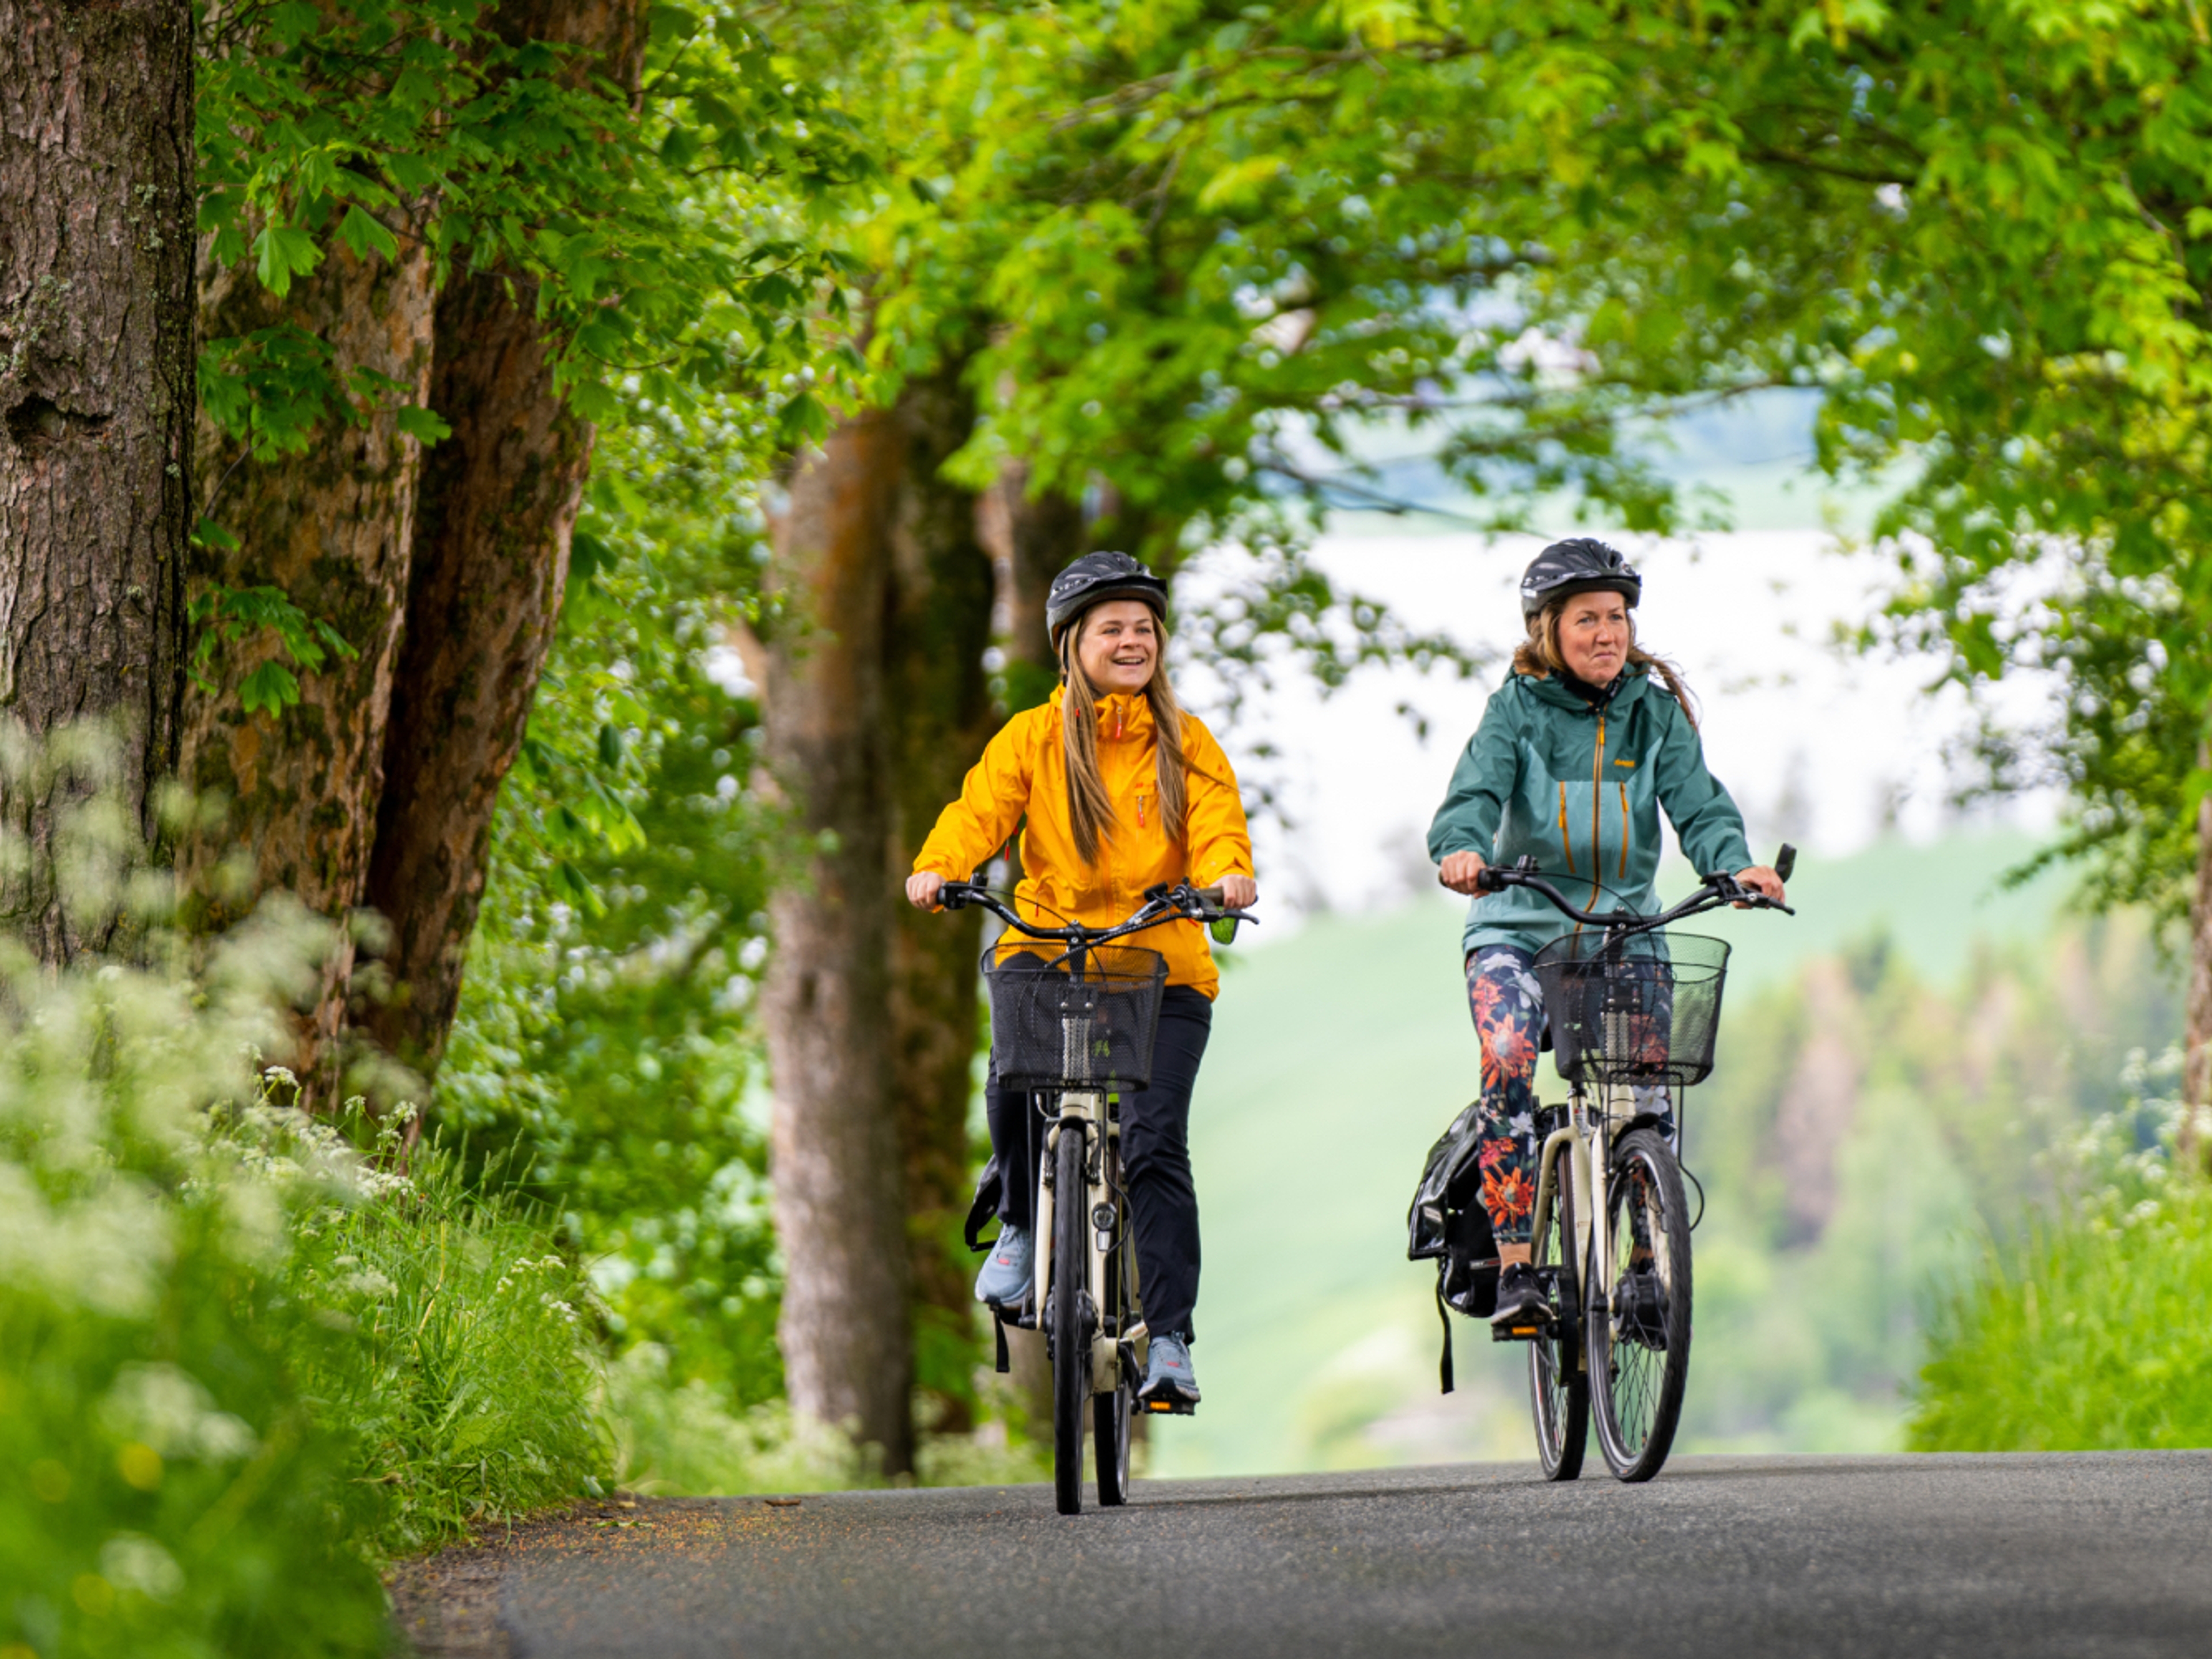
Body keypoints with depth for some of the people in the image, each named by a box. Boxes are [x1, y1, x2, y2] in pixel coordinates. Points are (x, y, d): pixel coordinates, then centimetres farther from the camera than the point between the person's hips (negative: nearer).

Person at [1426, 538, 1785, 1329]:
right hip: (1520, 926, -3)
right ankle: (1514, 1266, -23)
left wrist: (1736, 864, -29)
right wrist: (1460, 849, -39)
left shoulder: (1656, 708, 4)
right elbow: (1477, 790, -16)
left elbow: (1697, 803, -7)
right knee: (1509, 1062, -25)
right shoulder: (1518, 706, -2)